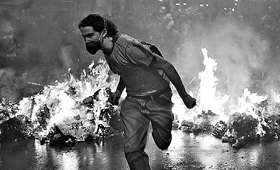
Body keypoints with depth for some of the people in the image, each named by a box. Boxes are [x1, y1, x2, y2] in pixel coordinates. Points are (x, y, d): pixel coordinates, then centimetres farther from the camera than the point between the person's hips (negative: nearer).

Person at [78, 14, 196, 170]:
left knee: (163, 144, 9)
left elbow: (167, 66, -22)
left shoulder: (128, 47, -27)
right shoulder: (106, 49, -1)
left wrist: (185, 96, -17)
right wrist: (118, 91, 9)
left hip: (157, 98, -6)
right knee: (132, 150, -9)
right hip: (133, 101, 6)